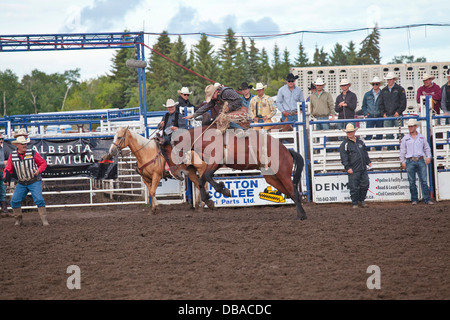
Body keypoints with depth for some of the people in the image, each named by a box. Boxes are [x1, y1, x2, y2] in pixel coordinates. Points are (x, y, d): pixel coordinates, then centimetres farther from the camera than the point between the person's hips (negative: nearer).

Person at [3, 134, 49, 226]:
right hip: (21, 183, 4)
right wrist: (5, 179, -11)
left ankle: (44, 220, -11)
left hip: (35, 181, -4)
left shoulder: (33, 153, -8)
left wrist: (39, 170, -19)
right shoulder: (12, 156, 0)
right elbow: (8, 169, 6)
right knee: (14, 201, -3)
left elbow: (43, 163, 0)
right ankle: (18, 220, 15)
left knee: (38, 199, -18)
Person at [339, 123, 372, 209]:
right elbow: (344, 157, -10)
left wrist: (368, 161, 20)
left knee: (365, 185, 9)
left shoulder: (360, 141, 14)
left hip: (363, 168, 6)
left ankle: (361, 200, 25)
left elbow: (365, 153, 25)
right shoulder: (345, 144, -4)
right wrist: (347, 167, -17)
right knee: (354, 187, -2)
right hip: (353, 170, -6)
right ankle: (354, 203, 9)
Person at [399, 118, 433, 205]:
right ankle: (414, 199, 7)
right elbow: (402, 151, 11)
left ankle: (427, 199, -5)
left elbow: (427, 148, 17)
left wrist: (428, 157, 3)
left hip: (421, 160, 0)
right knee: (412, 182, 0)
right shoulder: (405, 138, 10)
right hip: (410, 161, 0)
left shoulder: (421, 137, 12)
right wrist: (402, 161, 5)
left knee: (424, 180, -5)